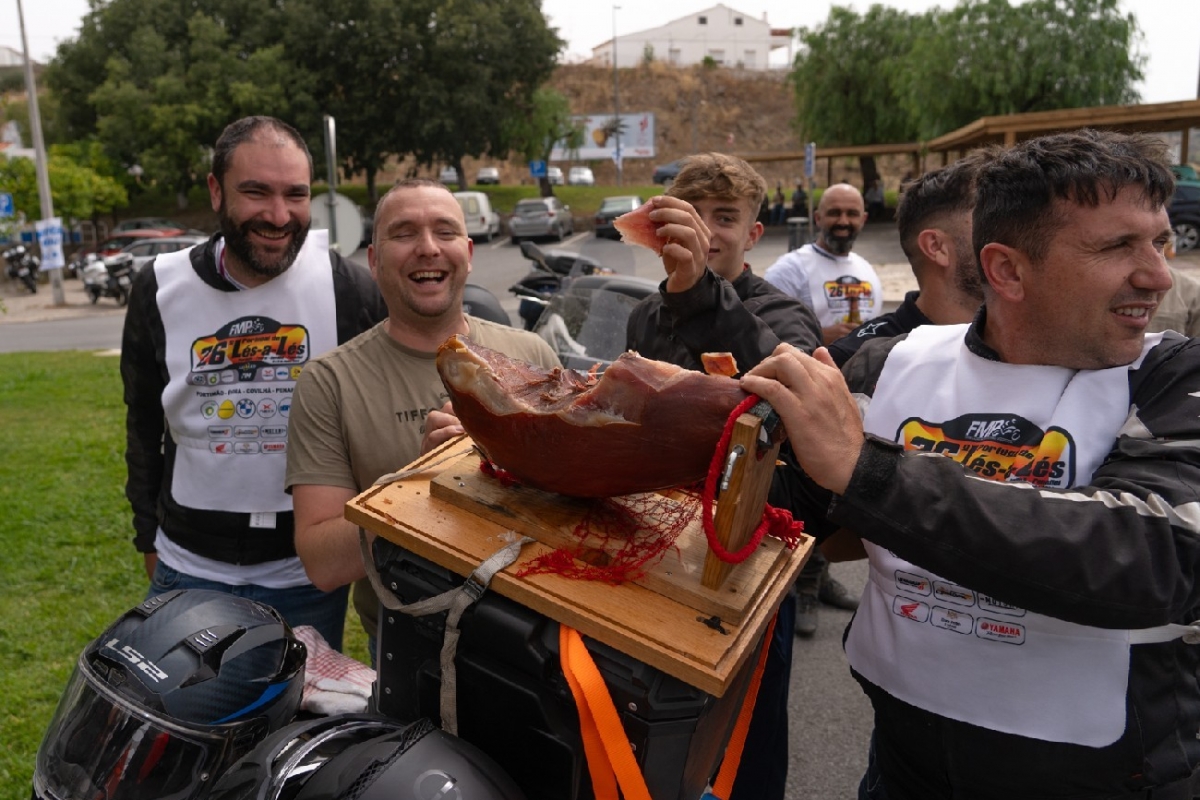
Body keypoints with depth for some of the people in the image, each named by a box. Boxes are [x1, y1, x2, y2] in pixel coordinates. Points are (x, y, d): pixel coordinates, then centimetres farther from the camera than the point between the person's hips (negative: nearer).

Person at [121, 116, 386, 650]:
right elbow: (144, 426, 9)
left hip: (310, 574, -1)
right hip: (189, 570, 2)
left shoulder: (349, 288, -11)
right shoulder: (160, 290, -3)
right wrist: (149, 536, 14)